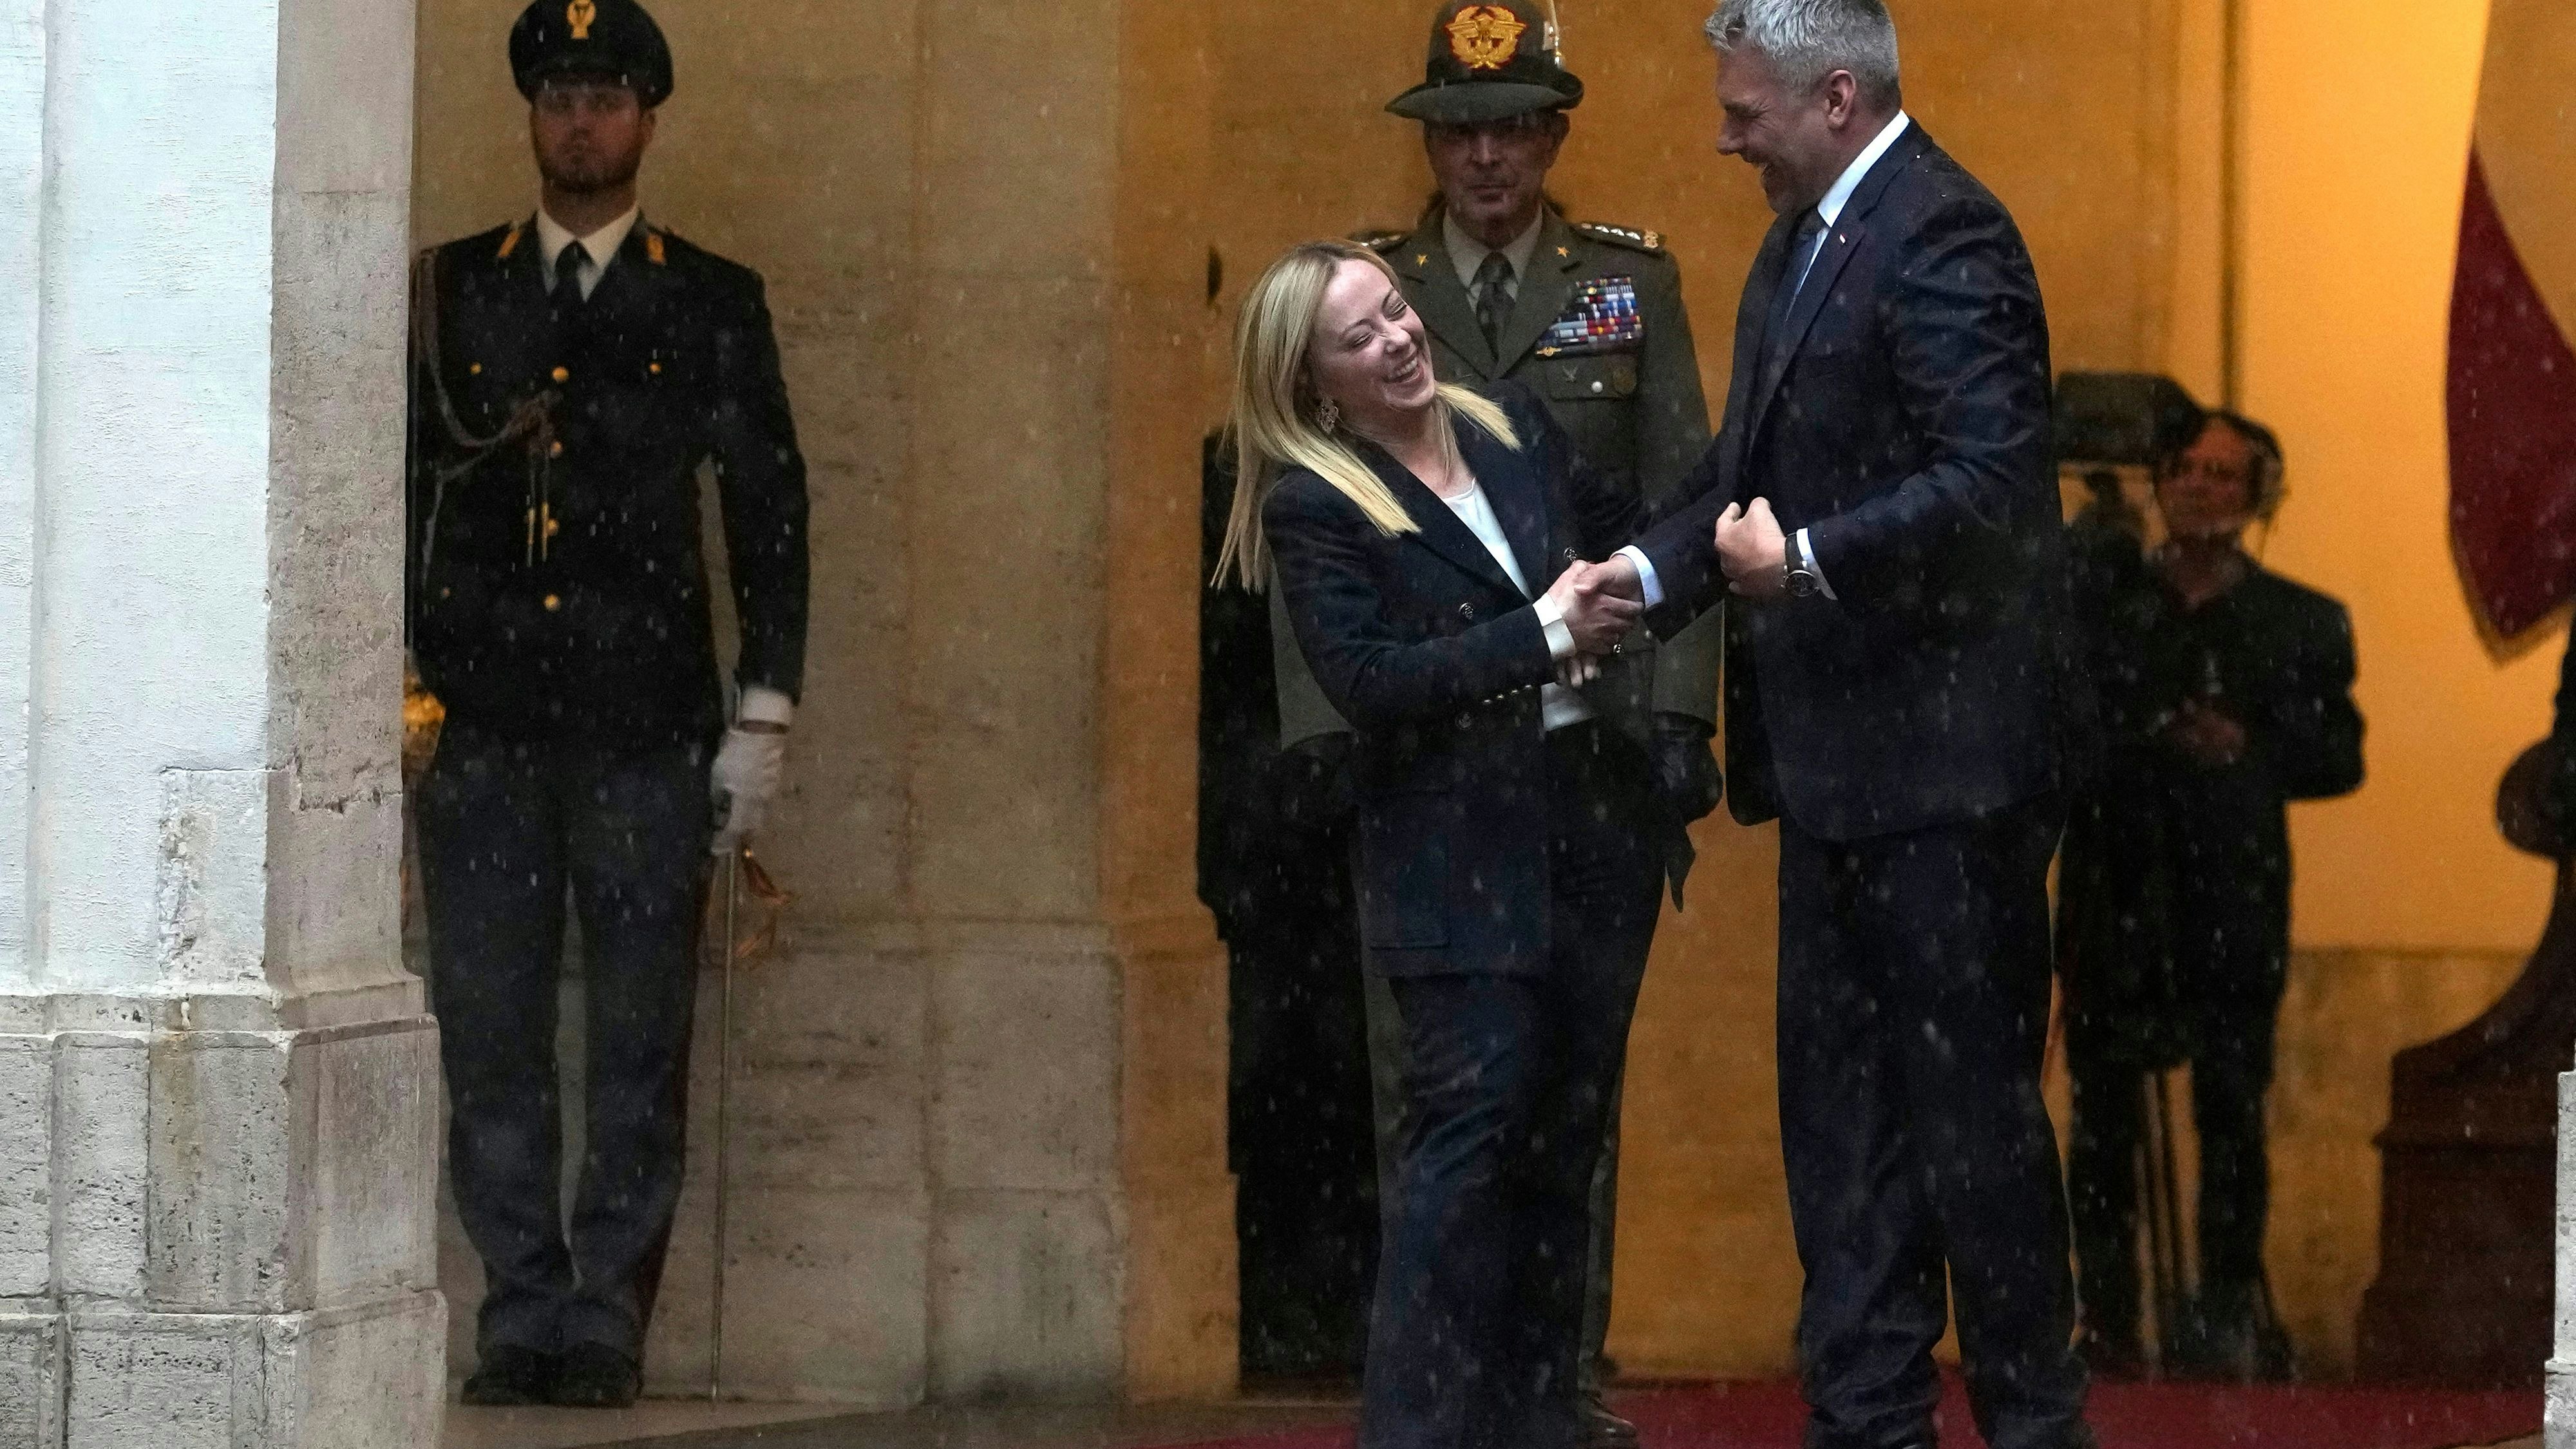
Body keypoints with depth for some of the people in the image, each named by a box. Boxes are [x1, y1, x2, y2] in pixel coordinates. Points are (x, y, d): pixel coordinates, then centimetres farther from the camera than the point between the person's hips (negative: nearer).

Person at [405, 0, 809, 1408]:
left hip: (649, 725, -1)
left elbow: (770, 514, 7)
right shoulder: (448, 290, 12)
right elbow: (396, 490, 12)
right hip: (482, 719, 1)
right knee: (489, 1036, 0)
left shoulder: (714, 306, 8)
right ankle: (522, 1318, 6)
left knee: (639, 1041, -1)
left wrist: (761, 714, 0)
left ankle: (606, 1326, 4)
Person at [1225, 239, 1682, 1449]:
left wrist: (1630, 588, -4)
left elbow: (1629, 528, 20)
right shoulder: (1313, 506, -9)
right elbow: (1367, 681, -18)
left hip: (1594, 826, 6)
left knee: (1566, 1135, 9)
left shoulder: (1510, 428, 8)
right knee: (1471, 1132, -12)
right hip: (1457, 860, -6)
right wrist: (1544, 637, -18)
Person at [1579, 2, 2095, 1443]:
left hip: (1946, 753, -10)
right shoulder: (1804, 243, 15)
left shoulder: (1944, 237, -15)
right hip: (1841, 758, 10)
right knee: (1841, 1099, 13)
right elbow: (1750, 470, 21)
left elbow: (1995, 476, -23)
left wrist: (1807, 561, -20)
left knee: (1970, 1097, -3)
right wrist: (1652, 571, 7)